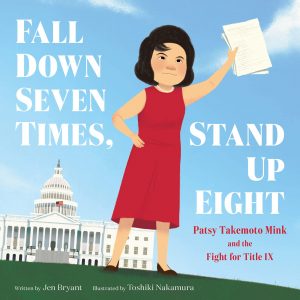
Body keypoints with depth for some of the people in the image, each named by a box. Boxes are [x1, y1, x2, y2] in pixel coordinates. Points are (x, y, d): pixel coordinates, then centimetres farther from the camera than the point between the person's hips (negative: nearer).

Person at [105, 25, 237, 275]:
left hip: (168, 161, 4)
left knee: (163, 212, 6)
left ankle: (162, 263, 13)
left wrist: (230, 60, 9)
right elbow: (117, 117, -8)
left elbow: (211, 84, 9)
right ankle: (114, 260, 1)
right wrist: (133, 137, -16)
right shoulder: (145, 96, -9)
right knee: (131, 208, -4)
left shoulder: (182, 95, 1)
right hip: (143, 158, -3)